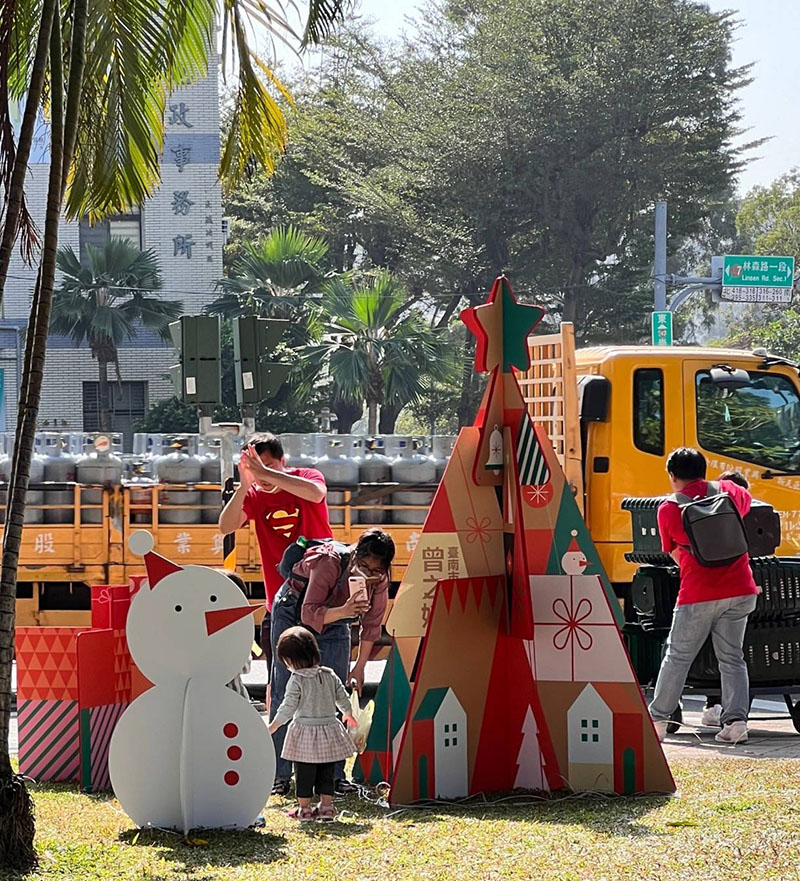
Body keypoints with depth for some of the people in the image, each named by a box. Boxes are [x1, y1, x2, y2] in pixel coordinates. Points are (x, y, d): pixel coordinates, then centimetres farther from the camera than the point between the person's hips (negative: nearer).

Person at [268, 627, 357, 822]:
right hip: (329, 729, 5)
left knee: (304, 773, 3)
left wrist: (272, 727, -5)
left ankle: (304, 808, 7)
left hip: (305, 732, -5)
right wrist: (347, 714, 33)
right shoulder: (330, 676, 3)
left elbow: (288, 708, -14)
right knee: (326, 772, 13)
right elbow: (342, 698, 13)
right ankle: (326, 806, 16)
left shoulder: (297, 681, -14)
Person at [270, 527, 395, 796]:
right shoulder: (329, 563, -36)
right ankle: (280, 775, -2)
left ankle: (334, 774, 1)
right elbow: (309, 614, -39)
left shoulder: (379, 580, -20)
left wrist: (360, 667, 0)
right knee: (285, 697, -5)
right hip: (293, 616, -4)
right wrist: (344, 611, -55)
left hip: (333, 625, 4)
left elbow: (372, 625, -5)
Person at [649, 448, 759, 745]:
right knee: (732, 658, 10)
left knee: (677, 657, 8)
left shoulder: (668, 509, -1)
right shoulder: (728, 491, 6)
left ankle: (657, 719, 12)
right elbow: (746, 504, 30)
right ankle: (736, 720, -1)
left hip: (698, 595, -3)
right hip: (740, 591, 3)